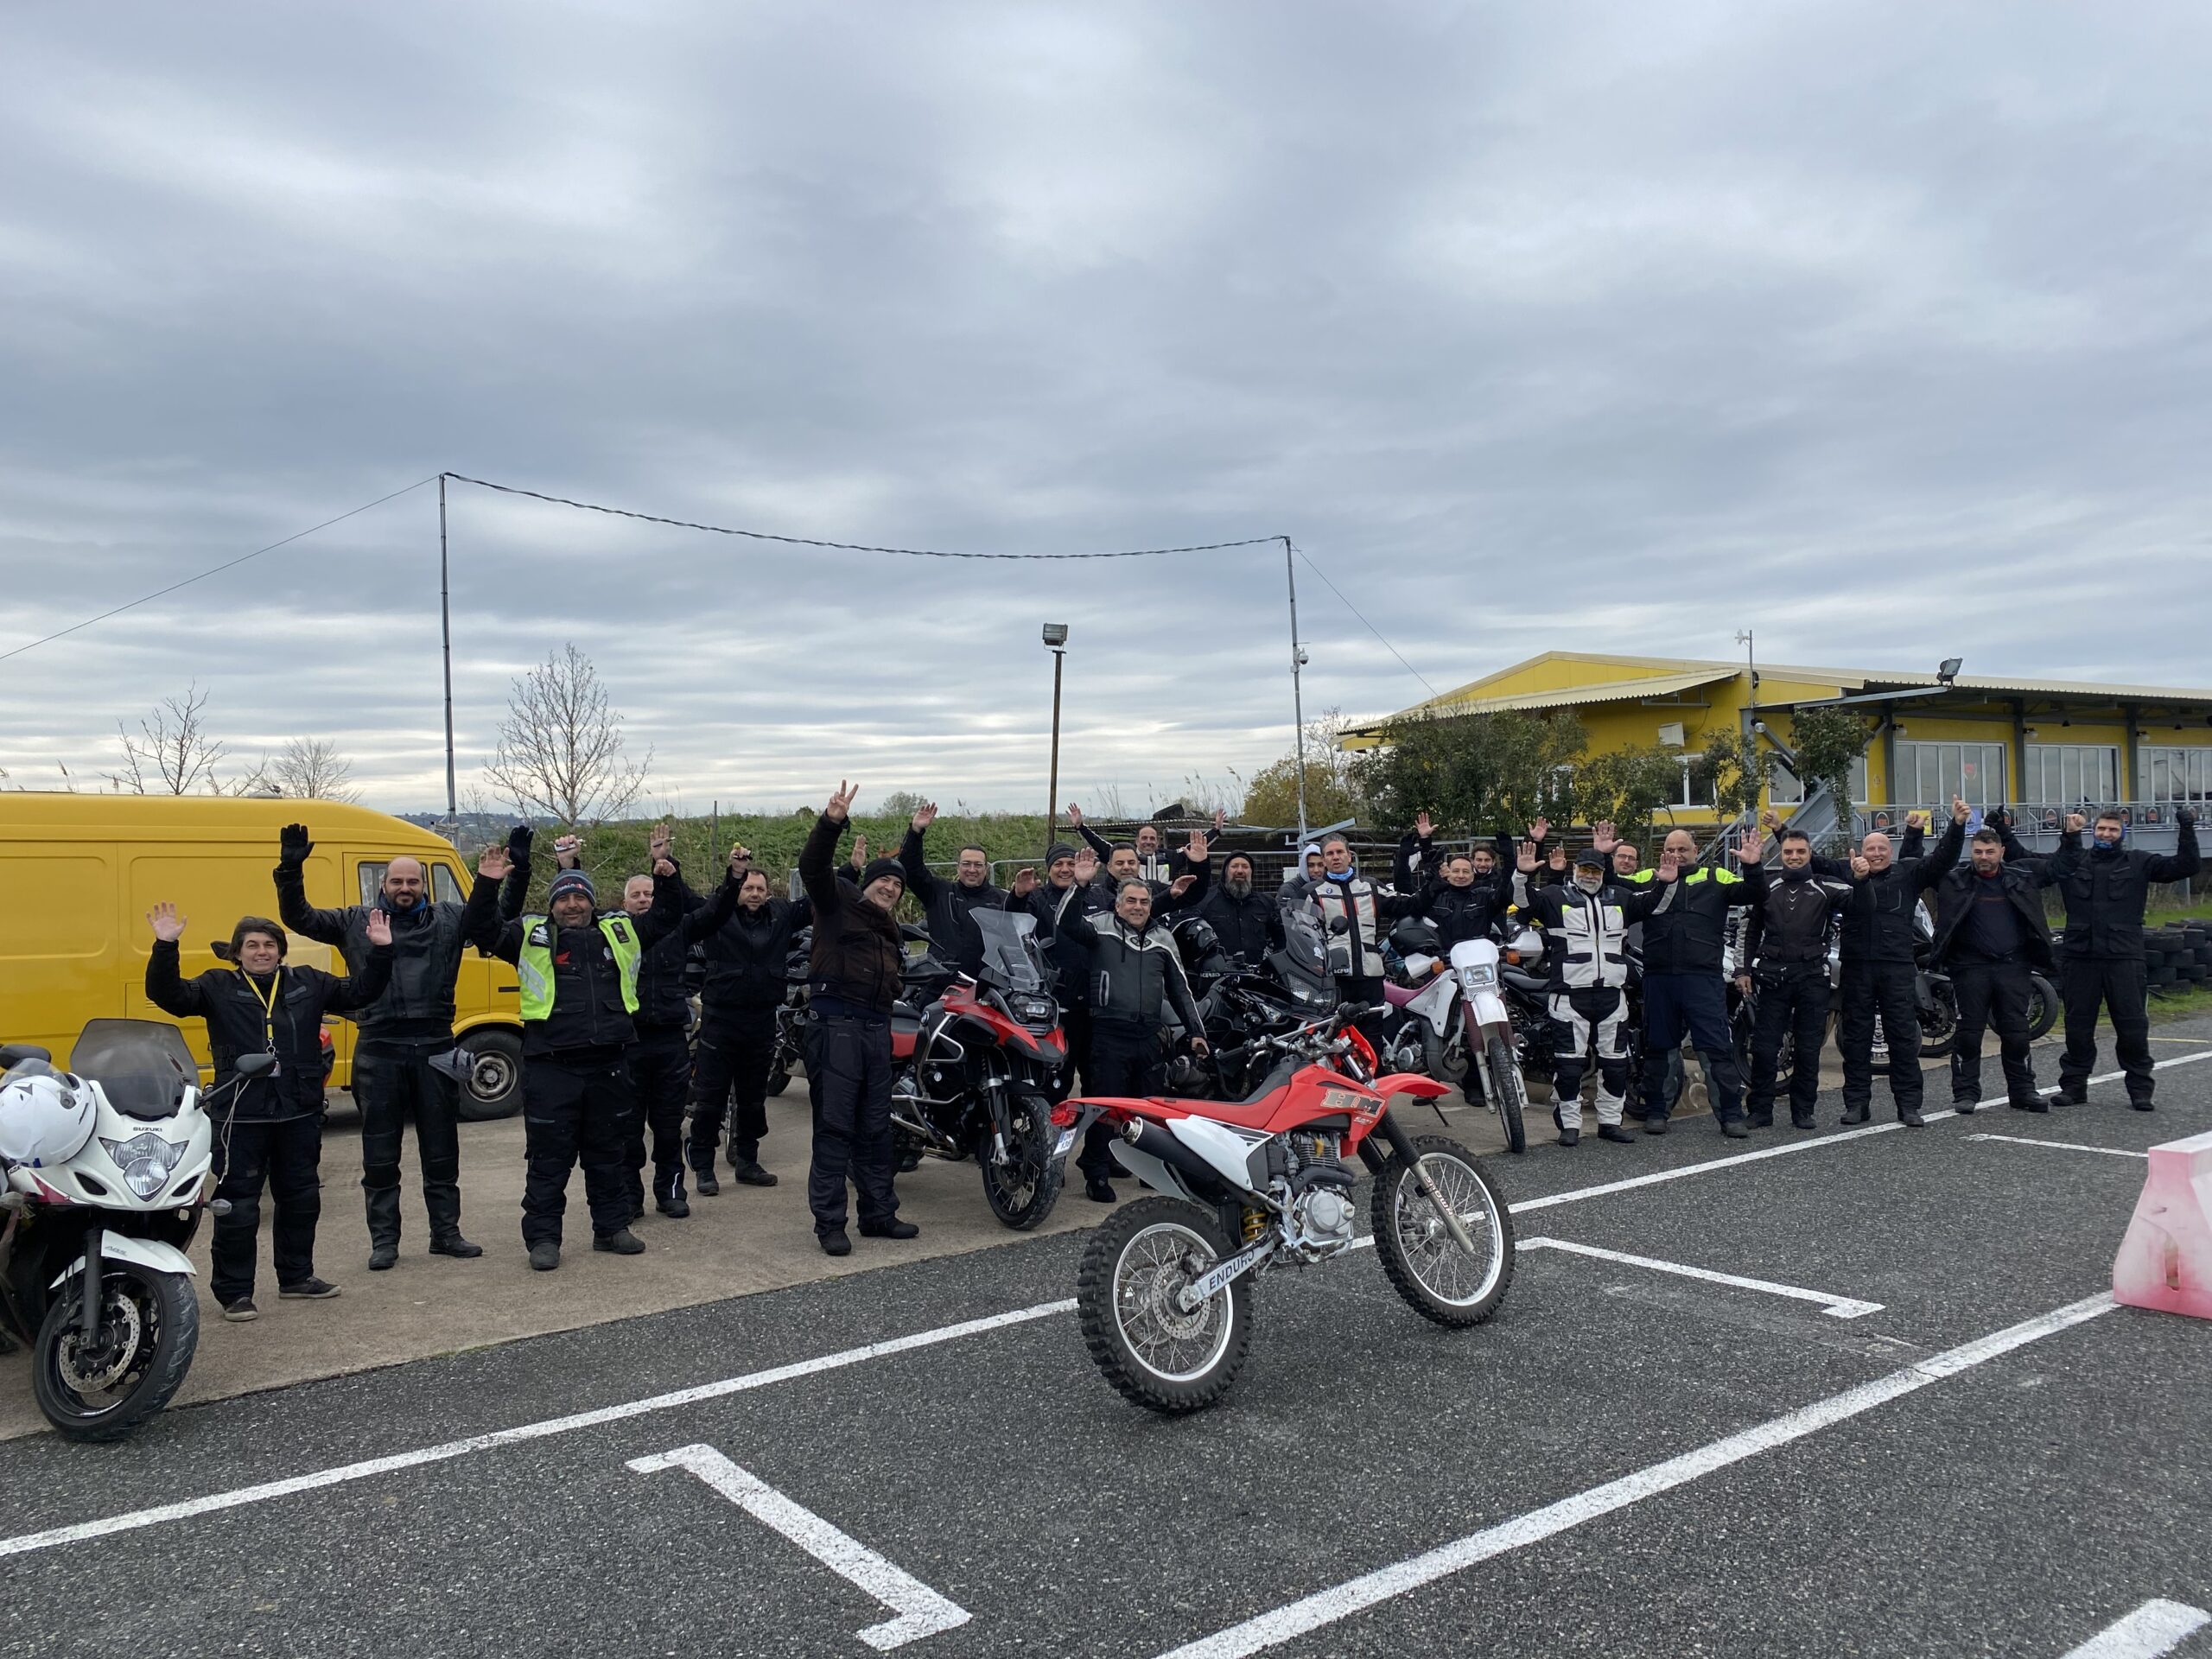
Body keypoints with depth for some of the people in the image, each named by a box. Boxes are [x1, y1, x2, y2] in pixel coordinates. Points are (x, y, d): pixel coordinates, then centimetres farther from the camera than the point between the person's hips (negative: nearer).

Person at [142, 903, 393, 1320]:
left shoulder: (309, 983, 10)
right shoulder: (216, 987, 1)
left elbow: (360, 992, 12)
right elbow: (167, 994, -11)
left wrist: (380, 952, 0)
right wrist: (165, 948, -23)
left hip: (300, 1113, 4)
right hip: (241, 1115, -4)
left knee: (300, 1199, 15)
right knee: (238, 1205, -1)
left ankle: (296, 1277, 31)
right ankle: (234, 1292, 10)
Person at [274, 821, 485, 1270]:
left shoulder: (449, 919, 8)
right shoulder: (355, 921, 7)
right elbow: (299, 918, 5)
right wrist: (291, 870, -7)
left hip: (434, 1048, 1)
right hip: (379, 1051, -1)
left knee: (441, 1151, 10)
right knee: (380, 1155, 7)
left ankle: (446, 1232, 21)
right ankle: (384, 1240, 17)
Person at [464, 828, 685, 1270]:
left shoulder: (620, 931, 12)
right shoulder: (532, 936, 5)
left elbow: (667, 919, 17)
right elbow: (484, 934, -2)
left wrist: (665, 875, 4)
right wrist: (487, 886, -13)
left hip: (609, 1064, 3)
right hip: (551, 1067, -3)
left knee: (609, 1152, 14)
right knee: (549, 1157, 3)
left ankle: (612, 1228, 26)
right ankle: (543, 1237, 13)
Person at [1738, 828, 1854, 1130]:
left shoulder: (1825, 887, 6)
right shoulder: (1767, 885, 11)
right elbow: (1751, 930, 13)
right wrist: (1743, 969, 8)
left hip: (1812, 977, -1)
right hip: (1772, 976, 1)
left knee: (1808, 1048, 4)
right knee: (1764, 1047, 0)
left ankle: (1803, 1111, 14)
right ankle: (1759, 1110, 8)